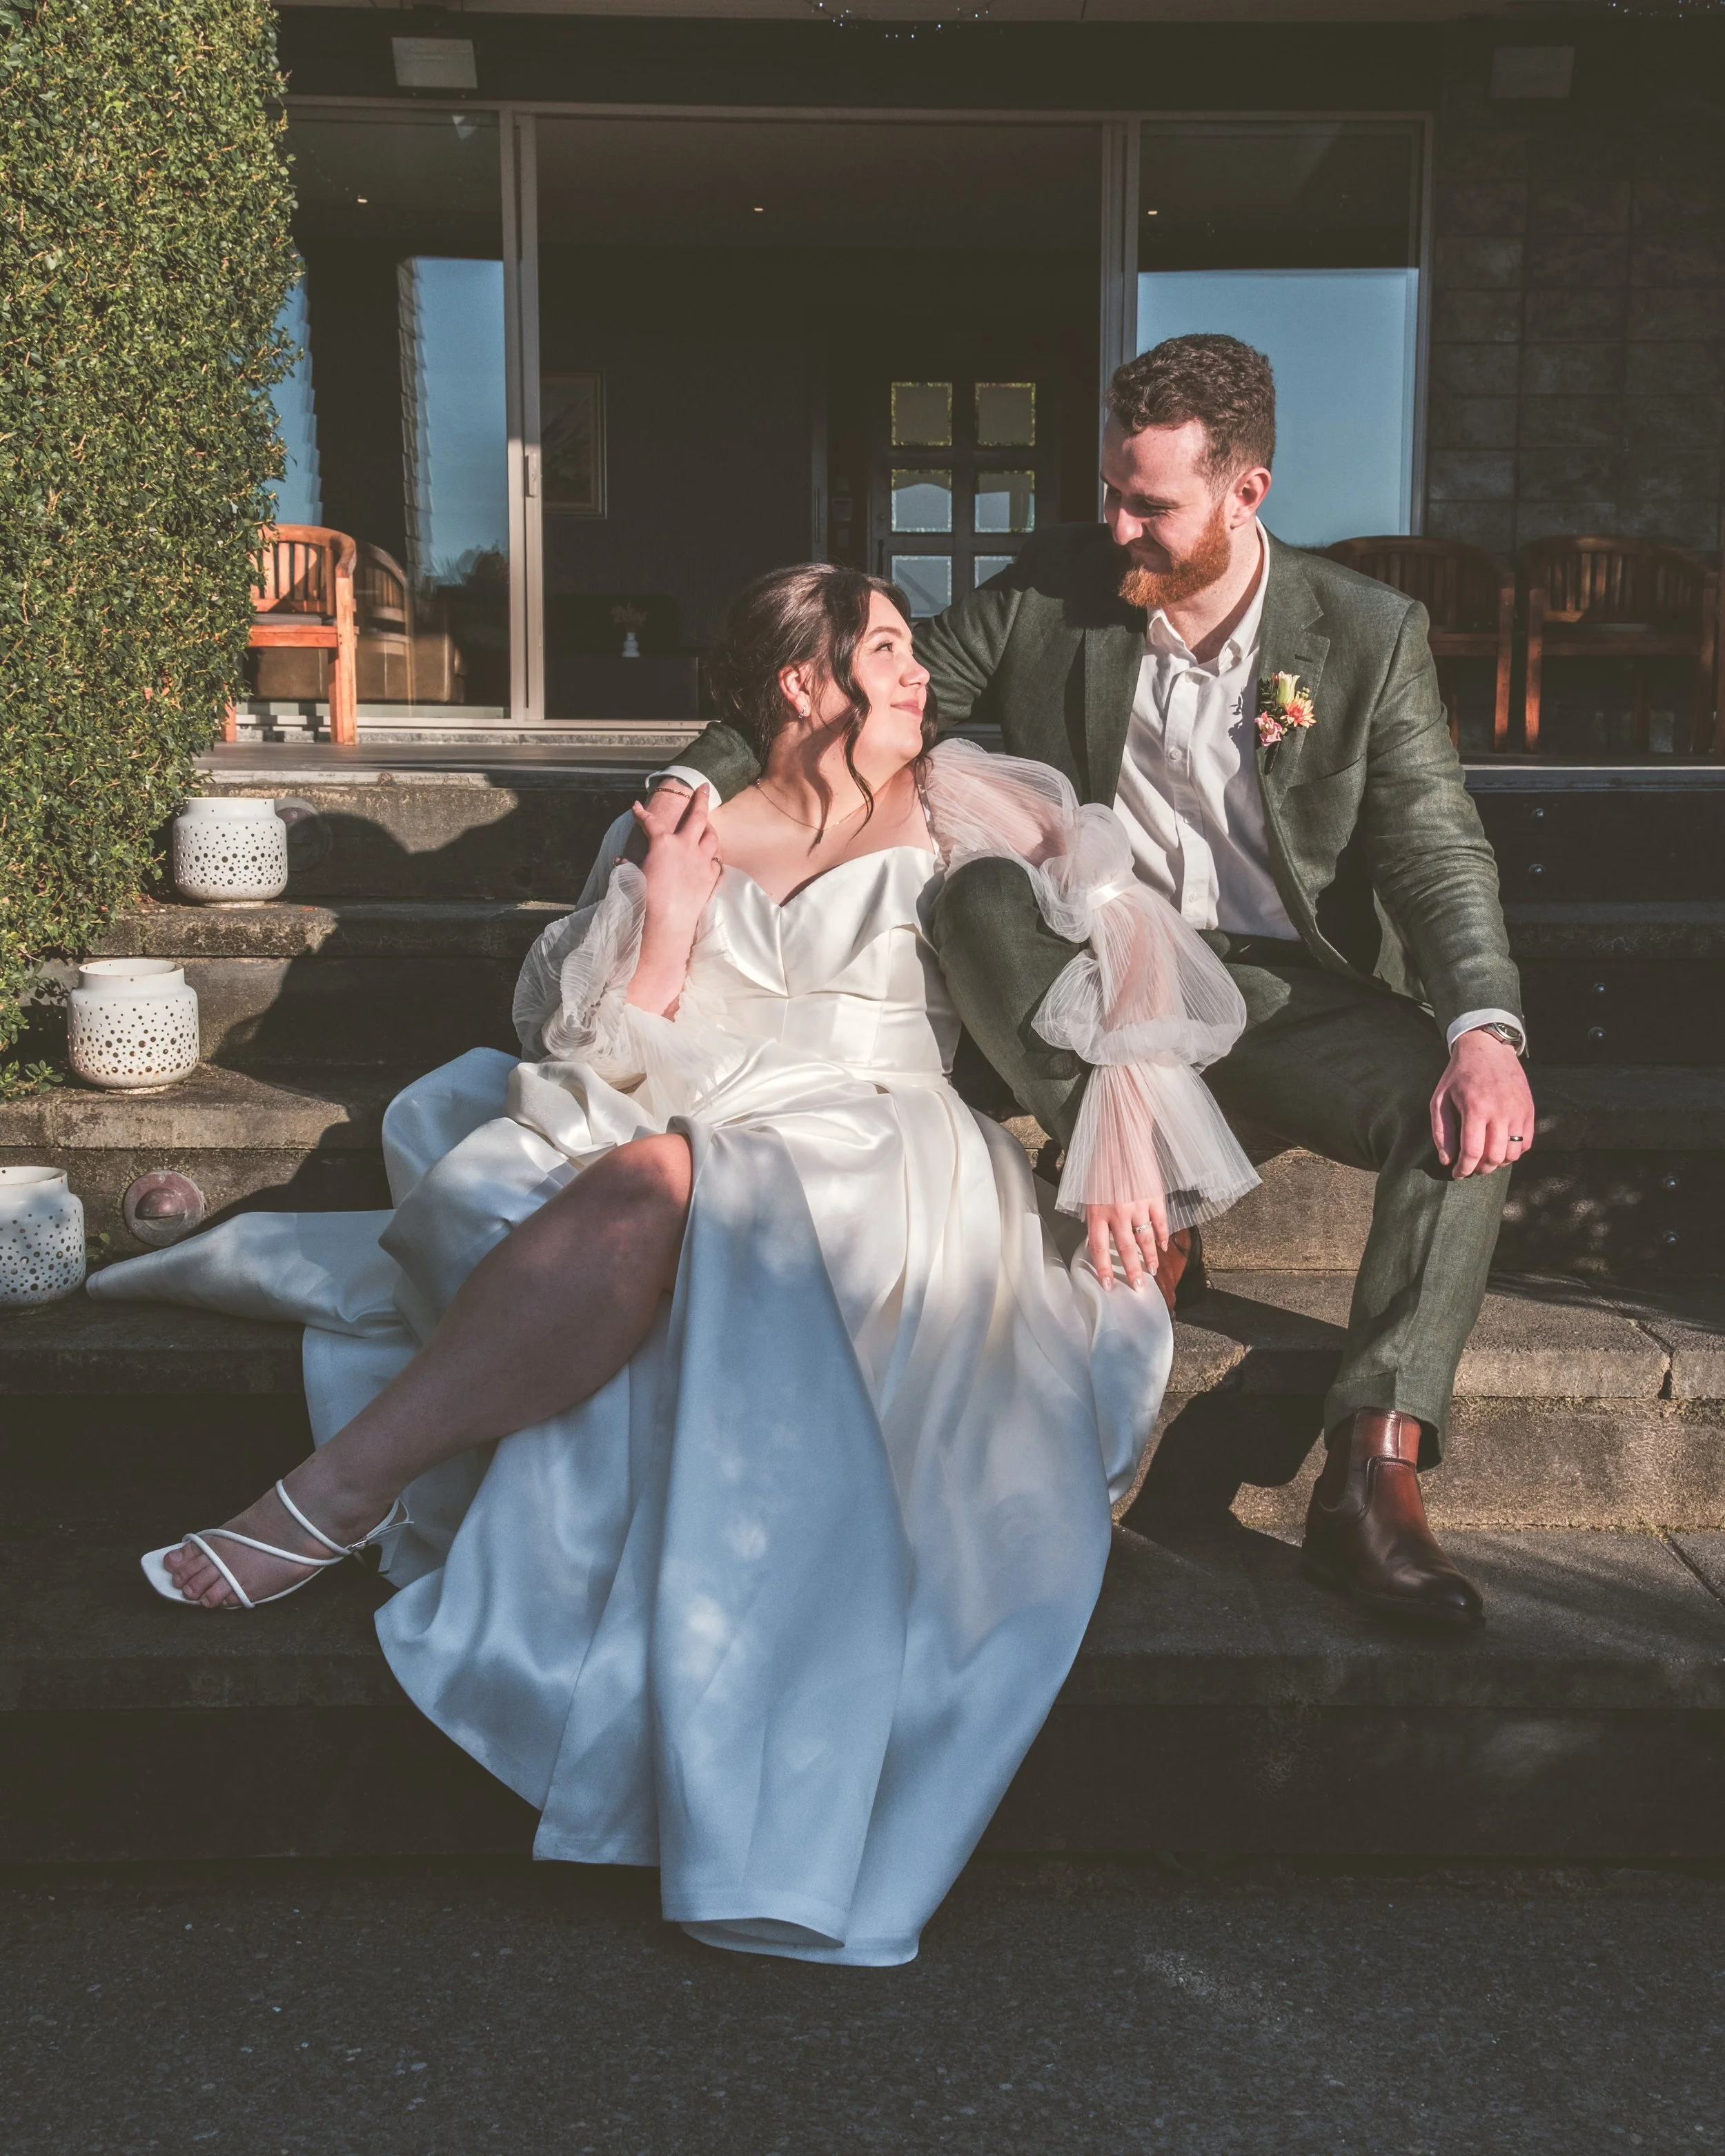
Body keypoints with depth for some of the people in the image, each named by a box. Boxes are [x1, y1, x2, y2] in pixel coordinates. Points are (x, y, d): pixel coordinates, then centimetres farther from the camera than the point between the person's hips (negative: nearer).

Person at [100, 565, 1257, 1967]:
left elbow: (1120, 924, 5)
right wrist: (665, 926, -2)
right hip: (681, 1140, 4)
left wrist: (1128, 1138, -7)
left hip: (875, 1157, -4)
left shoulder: (952, 804, 17)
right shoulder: (681, 836, 21)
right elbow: (601, 1060, 13)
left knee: (651, 1189, -32)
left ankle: (347, 1482, -28)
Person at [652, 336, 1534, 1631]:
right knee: (979, 889, -31)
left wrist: (1485, 1030, -27)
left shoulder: (1370, 635, -3)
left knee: (1467, 1110, -29)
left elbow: (1439, 853, -7)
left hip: (1280, 987, 0)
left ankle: (1373, 1478, -30)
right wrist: (702, 779, -11)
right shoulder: (1056, 588, 0)